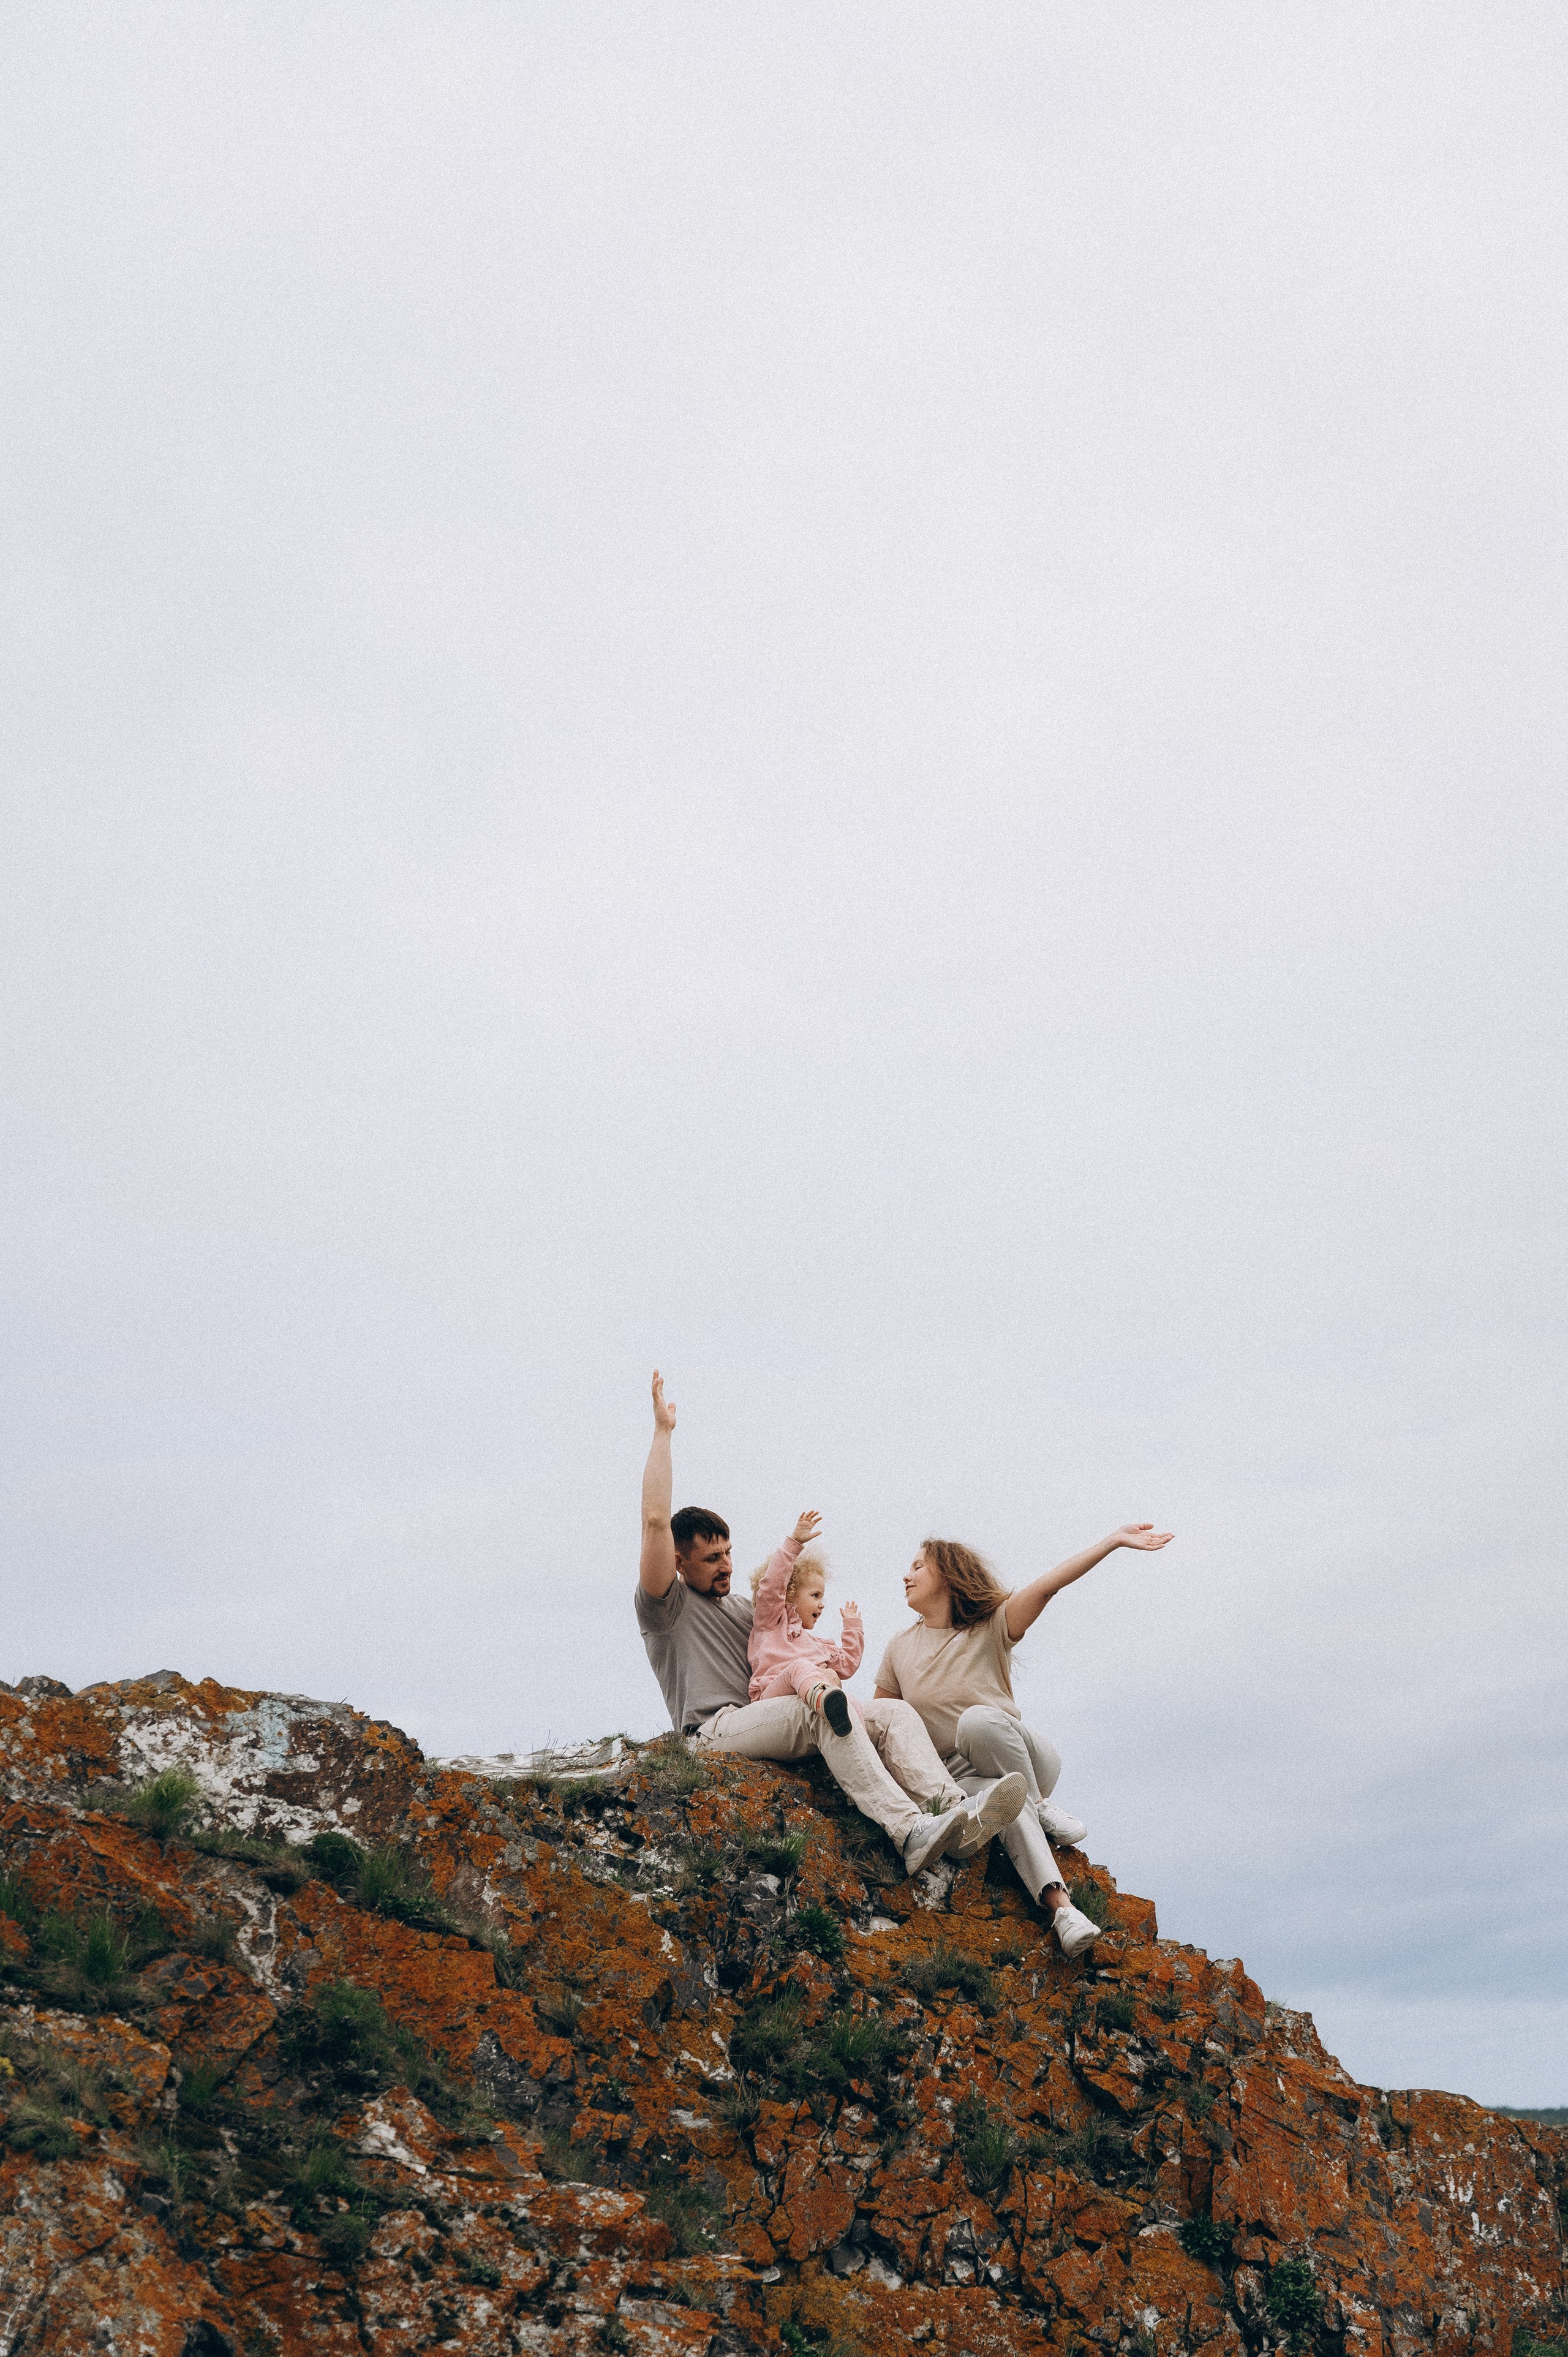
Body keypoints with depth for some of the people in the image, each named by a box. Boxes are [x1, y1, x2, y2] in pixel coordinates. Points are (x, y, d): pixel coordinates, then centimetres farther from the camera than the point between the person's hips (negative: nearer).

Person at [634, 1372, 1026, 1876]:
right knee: (825, 1706, -35)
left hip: (767, 1727, 7)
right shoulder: (666, 1607, 9)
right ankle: (909, 1831, -50)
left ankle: (955, 1809, -40)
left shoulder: (746, 1611, 33)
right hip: (715, 1731, -7)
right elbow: (655, 1519, -4)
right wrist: (662, 1432, -1)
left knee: (896, 1715, -15)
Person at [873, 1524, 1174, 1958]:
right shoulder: (900, 1648, 8)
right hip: (960, 1774, 1)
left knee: (978, 1720, -36)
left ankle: (1042, 1807, -15)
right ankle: (1059, 1906, -44)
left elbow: (1049, 1583, -18)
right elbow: (877, 1714, 15)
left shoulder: (992, 1627, -5)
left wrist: (1114, 1541, -29)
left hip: (1025, 1760, -1)